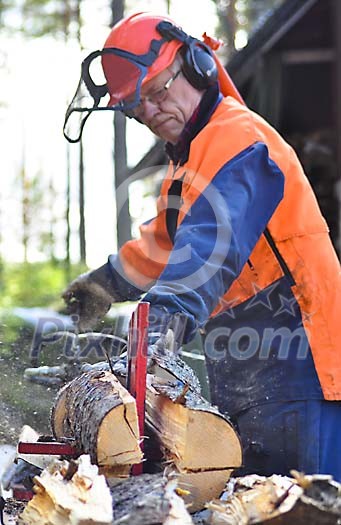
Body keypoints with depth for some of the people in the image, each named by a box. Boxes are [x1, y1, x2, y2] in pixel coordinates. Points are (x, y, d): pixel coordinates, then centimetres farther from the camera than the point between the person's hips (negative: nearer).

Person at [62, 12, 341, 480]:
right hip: (245, 387, 11)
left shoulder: (236, 140, -13)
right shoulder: (192, 156, 23)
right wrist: (108, 282, 45)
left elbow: (210, 248, -30)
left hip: (293, 369, -11)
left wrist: (164, 316, -42)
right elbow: (164, 239, 39)